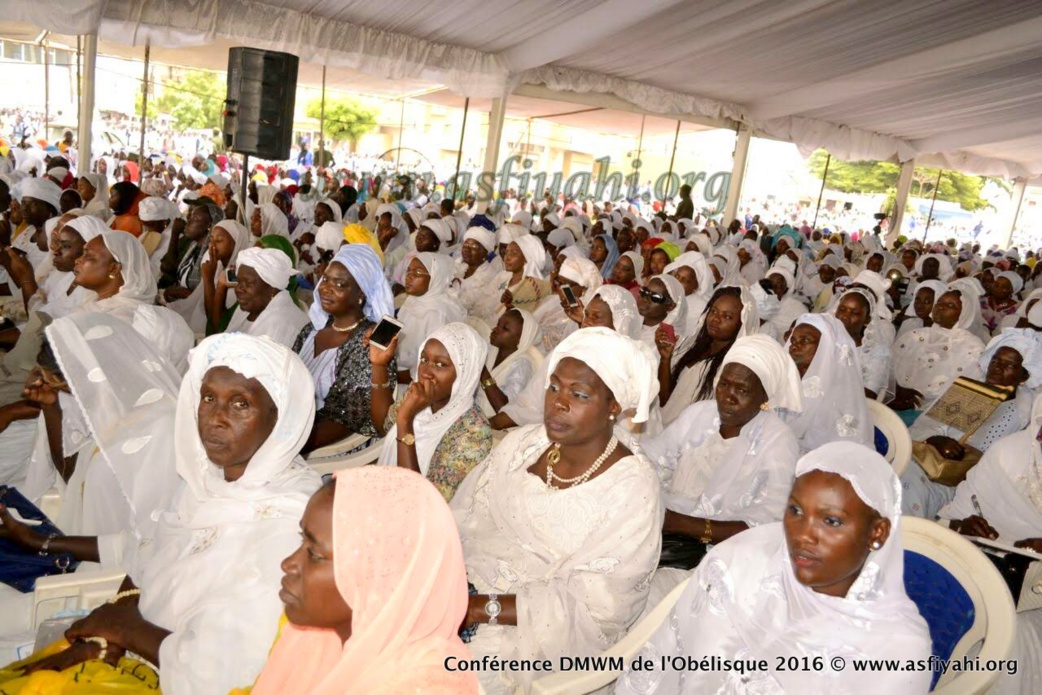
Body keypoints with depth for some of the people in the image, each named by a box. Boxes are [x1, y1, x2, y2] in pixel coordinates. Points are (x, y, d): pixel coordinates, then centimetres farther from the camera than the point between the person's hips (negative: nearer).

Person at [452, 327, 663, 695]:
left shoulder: (632, 490, -15)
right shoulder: (523, 442, 3)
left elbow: (590, 606, -17)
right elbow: (464, 521, 2)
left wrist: (485, 608, -21)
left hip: (539, 633, -6)